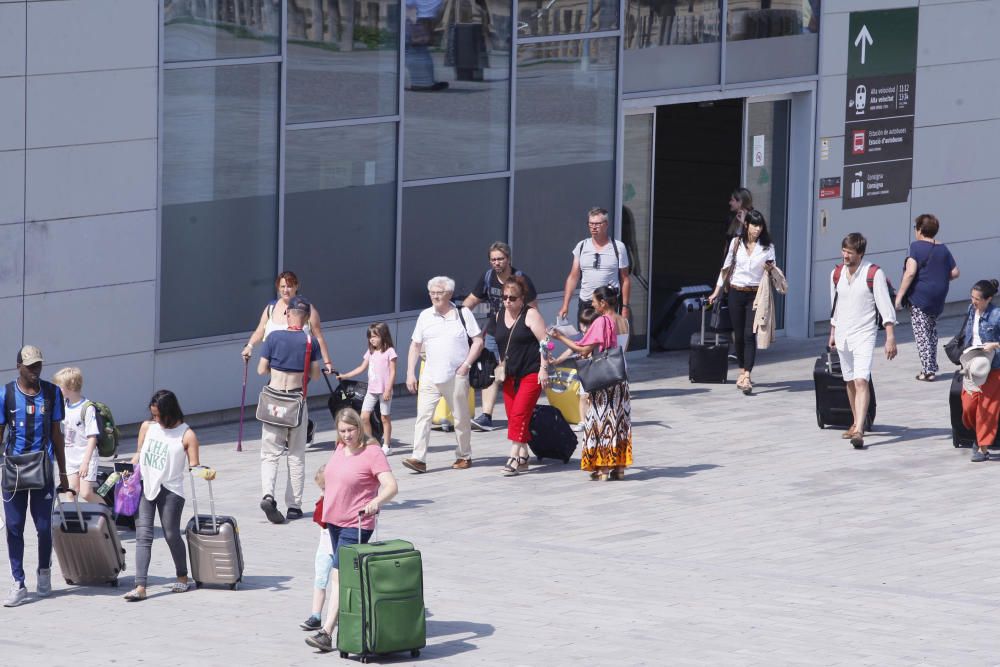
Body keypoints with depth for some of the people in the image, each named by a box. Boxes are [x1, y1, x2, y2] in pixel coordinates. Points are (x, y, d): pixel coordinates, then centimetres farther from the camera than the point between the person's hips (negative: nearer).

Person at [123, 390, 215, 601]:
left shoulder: (186, 435, -4)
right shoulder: (147, 427, 9)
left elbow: (193, 466, -6)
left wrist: (206, 473, -25)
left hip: (170, 490, -3)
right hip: (144, 486, 3)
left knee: (171, 534, 4)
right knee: (143, 535, -6)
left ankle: (182, 577, 30)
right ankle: (140, 586, -13)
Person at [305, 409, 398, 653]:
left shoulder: (372, 453, -14)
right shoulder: (340, 449, 9)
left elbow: (391, 486, -22)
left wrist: (376, 502, -41)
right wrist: (326, 511, 25)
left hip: (356, 525, -8)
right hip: (334, 521, 8)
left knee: (339, 576, -13)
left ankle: (327, 633, -16)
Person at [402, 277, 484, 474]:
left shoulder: (463, 314, 0)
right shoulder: (425, 316, 7)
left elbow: (478, 341, 1)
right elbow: (415, 346, 11)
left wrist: (466, 365, -9)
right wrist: (410, 373, 3)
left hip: (456, 376, -2)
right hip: (430, 376, 2)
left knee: (461, 417, 8)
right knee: (423, 415, -9)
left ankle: (464, 456, 24)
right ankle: (419, 459, -14)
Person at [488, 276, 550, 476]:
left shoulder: (530, 315, -8)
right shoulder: (499, 317, 11)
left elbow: (544, 341, -11)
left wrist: (543, 368, -15)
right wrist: (499, 366, 18)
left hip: (531, 374, -7)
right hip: (510, 375, 7)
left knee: (519, 414, -15)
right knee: (513, 417, 5)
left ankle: (514, 458, -18)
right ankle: (523, 457, 13)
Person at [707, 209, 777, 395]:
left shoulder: (767, 247, 2)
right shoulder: (736, 243, 6)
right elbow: (726, 268, 13)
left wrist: (770, 269, -19)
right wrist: (717, 292, 13)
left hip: (755, 294, -2)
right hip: (736, 293, 2)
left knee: (749, 334, -12)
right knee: (738, 335, 6)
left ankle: (746, 377, -18)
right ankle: (742, 372, 21)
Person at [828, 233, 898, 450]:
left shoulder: (874, 274, -10)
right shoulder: (837, 274, 7)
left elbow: (885, 307, -11)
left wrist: (890, 337, -15)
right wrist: (833, 332, 22)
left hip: (864, 335, -6)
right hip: (843, 335, 6)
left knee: (861, 381, -17)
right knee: (850, 382, 13)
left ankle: (858, 432, -26)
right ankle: (857, 423, 28)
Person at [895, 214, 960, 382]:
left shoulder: (916, 246, -10)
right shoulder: (943, 249, 6)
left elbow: (910, 272, -18)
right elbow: (955, 272, 8)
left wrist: (899, 296, -15)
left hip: (919, 295, -6)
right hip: (938, 298, 6)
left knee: (921, 334, -2)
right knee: (932, 332, 20)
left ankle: (928, 370, -7)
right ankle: (932, 367, 24)